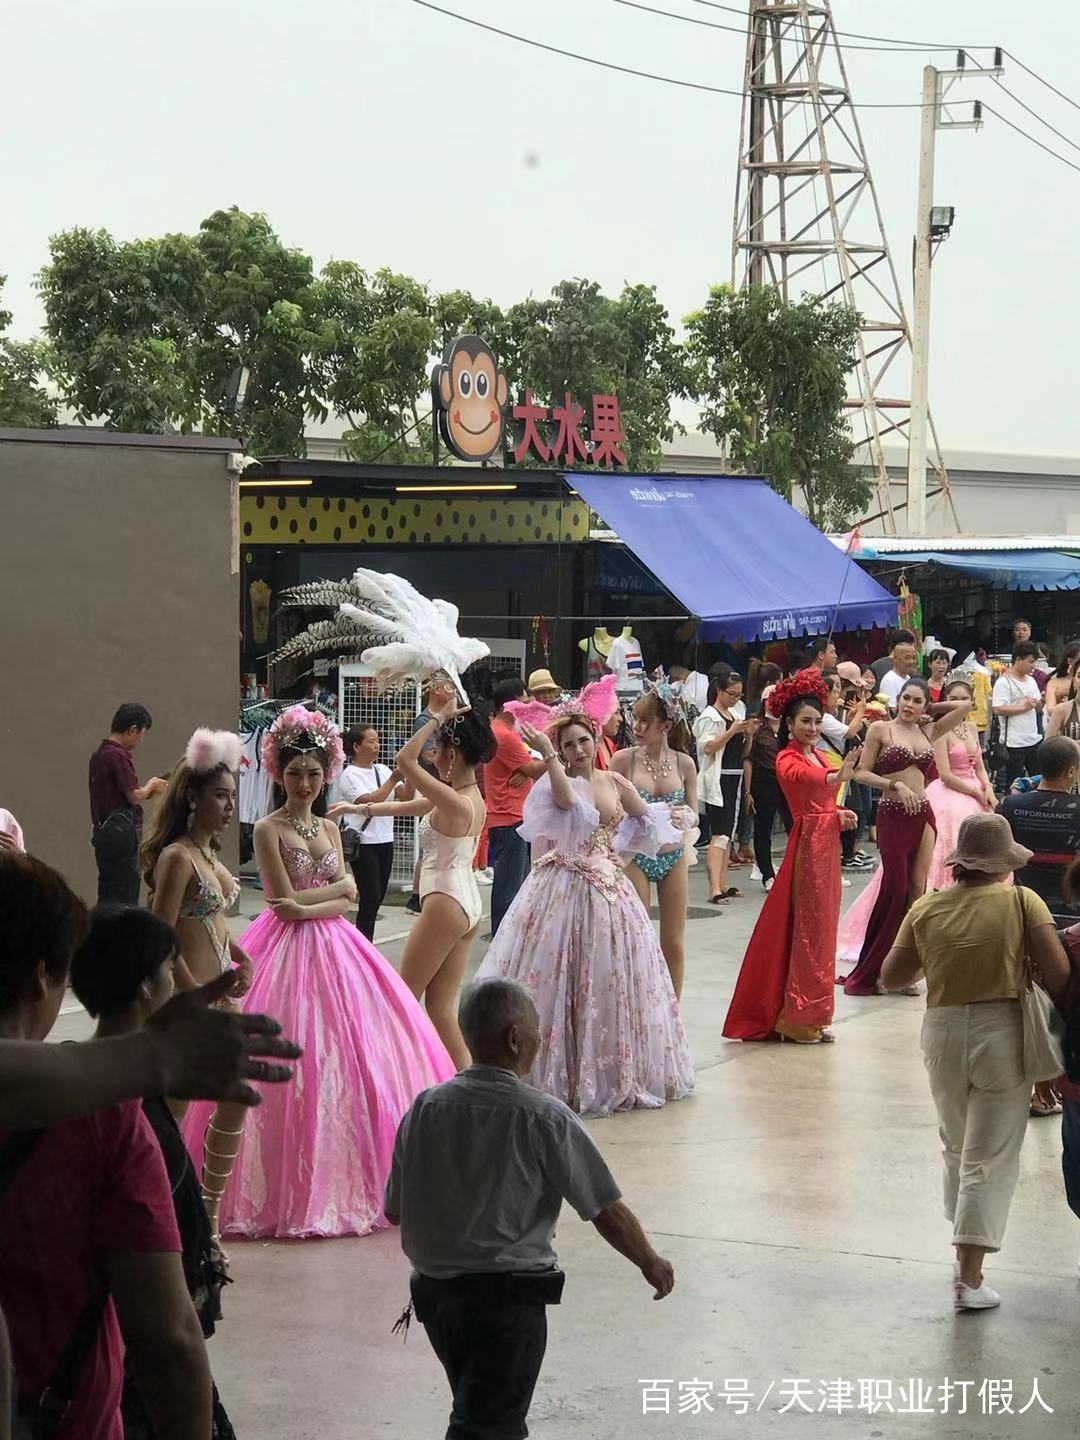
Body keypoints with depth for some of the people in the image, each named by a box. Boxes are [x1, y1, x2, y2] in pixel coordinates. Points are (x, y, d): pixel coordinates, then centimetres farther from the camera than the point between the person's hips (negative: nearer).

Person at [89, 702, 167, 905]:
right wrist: (152, 785, 4)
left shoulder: (99, 754, 13)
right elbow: (134, 796, -15)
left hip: (104, 832, 9)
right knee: (125, 896, -5)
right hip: (121, 833, -9)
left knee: (107, 896, 12)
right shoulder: (118, 756, -16)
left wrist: (147, 789, 16)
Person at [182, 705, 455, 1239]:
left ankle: (351, 1177, 12)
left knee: (347, 1060, 3)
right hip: (288, 951, -6)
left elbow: (348, 899, 6)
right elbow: (286, 901, -12)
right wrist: (337, 888, -5)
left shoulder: (329, 828, 14)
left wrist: (308, 907, -10)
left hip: (335, 950, 6)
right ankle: (290, 1188, -4)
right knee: (293, 1065, -9)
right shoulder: (268, 829, -5)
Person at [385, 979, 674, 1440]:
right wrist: (651, 1263, 9)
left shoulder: (424, 1109, -3)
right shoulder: (544, 1118, -15)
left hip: (432, 1290, 5)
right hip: (507, 1296, -5)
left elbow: (395, 1210, 6)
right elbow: (608, 1212, -9)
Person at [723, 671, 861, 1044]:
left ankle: (805, 1013, 19)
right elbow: (802, 777, -35)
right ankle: (801, 1017, -2)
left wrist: (839, 815, -4)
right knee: (808, 927, -6)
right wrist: (836, 777, -55)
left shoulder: (817, 755, 14)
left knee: (821, 926, 12)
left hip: (826, 843, 9)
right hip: (807, 843, -9)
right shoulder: (787, 759, -12)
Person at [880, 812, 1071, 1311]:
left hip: (942, 1033, 3)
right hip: (1002, 1033, -3)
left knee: (956, 1147, 23)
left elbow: (891, 976, 8)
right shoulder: (1021, 902, -7)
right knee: (990, 1159, 2)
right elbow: (1057, 970, -13)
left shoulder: (926, 909, 2)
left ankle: (966, 1246, 34)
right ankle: (969, 1277, -3)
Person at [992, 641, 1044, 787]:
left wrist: (1042, 701, -2)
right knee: (1014, 783, 2)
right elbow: (998, 709, -22)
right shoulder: (1003, 682, -11)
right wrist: (1024, 707, -17)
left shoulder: (1031, 681, 14)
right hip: (1014, 742, -7)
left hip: (1034, 739, 7)